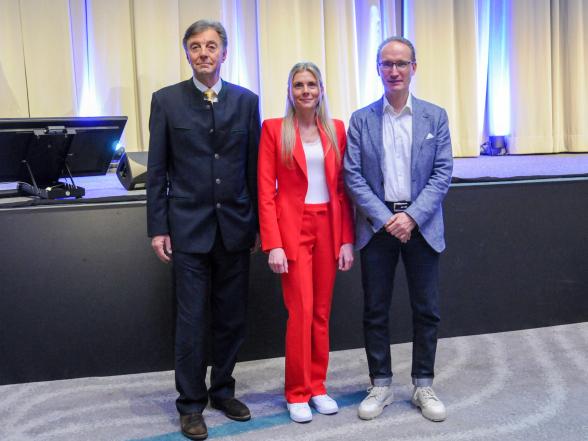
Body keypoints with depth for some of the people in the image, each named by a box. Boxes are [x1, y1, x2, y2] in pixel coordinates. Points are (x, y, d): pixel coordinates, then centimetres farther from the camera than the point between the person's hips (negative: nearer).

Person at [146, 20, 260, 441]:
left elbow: (254, 166, 6)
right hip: (188, 227, -2)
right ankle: (191, 403, 20)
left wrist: (260, 221, 4)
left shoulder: (246, 100, 5)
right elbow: (157, 170, 1)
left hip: (235, 226, 2)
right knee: (191, 320, 4)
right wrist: (158, 227, -3)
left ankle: (222, 390, 29)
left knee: (231, 318, 11)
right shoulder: (166, 100, 1)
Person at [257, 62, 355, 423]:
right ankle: (297, 393, 14)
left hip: (329, 228, 3)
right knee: (301, 312, -3)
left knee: (322, 312, 9)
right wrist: (273, 244, -13)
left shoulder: (336, 129, 7)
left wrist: (347, 239, 1)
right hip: (293, 228, -3)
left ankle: (318, 386, 24)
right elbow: (266, 192, -6)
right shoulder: (274, 129, -3)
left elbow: (343, 188, 7)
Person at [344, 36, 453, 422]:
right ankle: (381, 386, 21)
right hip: (377, 226, 0)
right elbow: (353, 175, -2)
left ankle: (424, 386, 22)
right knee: (375, 311, 6)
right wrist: (384, 218, -12)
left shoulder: (435, 116, 5)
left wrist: (412, 216, -13)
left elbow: (443, 173, -1)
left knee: (427, 310, 7)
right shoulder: (361, 119, 4)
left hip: (421, 226, 0)